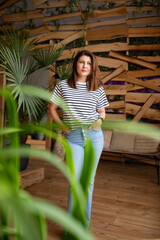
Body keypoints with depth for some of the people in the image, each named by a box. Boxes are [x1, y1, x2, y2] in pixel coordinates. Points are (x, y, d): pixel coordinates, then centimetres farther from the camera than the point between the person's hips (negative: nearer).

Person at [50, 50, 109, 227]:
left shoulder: (97, 89, 5)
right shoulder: (63, 86, 2)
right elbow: (52, 108, 10)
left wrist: (99, 121, -4)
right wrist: (61, 125, -2)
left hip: (94, 136, 2)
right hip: (73, 138, -2)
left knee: (89, 181, 9)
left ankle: (84, 227, 27)